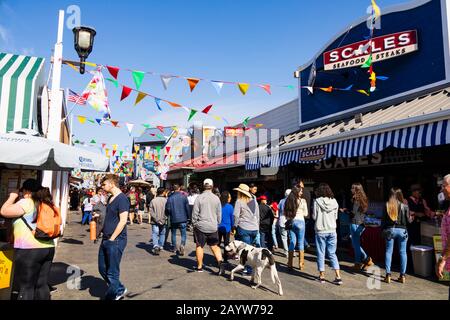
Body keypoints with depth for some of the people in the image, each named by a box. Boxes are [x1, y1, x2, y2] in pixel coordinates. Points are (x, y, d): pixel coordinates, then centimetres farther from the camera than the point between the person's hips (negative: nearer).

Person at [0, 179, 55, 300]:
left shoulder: (26, 202, -8)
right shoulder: (46, 203, 15)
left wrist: (12, 197, 7)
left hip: (29, 250, -7)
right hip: (48, 248, 7)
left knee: (26, 286, 1)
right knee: (42, 285, 12)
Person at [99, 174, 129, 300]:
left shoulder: (122, 199, -16)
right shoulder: (111, 198, 12)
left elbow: (123, 221, -21)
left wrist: (112, 239, -17)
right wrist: (105, 238, 13)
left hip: (116, 240, -9)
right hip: (106, 240, 9)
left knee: (112, 272, 4)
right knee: (103, 269, 16)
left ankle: (111, 296, 21)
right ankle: (120, 290, 32)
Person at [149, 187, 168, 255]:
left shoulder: (153, 201, -4)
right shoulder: (166, 200, -8)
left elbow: (151, 212, -7)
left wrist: (157, 220, -5)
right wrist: (164, 219, 5)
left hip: (155, 221, 0)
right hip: (163, 221, 0)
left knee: (155, 234, 3)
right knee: (162, 234, 17)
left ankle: (156, 246, -14)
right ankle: (160, 246, 25)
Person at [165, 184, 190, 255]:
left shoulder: (170, 198, -7)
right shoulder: (184, 196, -6)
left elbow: (168, 209, -5)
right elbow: (187, 208, -3)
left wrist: (168, 215, 16)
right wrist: (188, 217, 9)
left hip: (173, 219, 1)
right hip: (183, 219, -1)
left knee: (173, 234, 17)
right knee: (183, 234, 6)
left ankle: (174, 248, 27)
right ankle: (182, 246, -15)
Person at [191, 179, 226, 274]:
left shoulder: (199, 198, -8)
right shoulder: (216, 198, 0)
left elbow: (195, 213, -7)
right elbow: (219, 214, 7)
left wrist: (194, 224, 6)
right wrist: (217, 224, 19)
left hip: (201, 226, -2)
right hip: (213, 227, 3)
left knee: (199, 246, 10)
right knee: (215, 246, 14)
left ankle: (199, 266, 18)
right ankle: (220, 262, -3)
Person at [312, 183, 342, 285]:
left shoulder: (317, 201, -11)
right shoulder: (334, 202, -1)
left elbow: (314, 217, -7)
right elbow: (336, 217, 6)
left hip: (321, 231, -3)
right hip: (332, 230, 3)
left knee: (321, 254, 8)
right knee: (332, 253, 12)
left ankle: (322, 276, 15)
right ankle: (338, 277, 8)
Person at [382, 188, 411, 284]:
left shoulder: (387, 206, -4)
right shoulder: (404, 206, -5)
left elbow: (383, 220, -1)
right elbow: (408, 220, -1)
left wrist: (383, 230, 10)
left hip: (390, 230, 0)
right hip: (402, 230, 0)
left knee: (388, 252, 6)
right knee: (403, 252, 10)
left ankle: (388, 275, 4)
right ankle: (402, 276, 13)